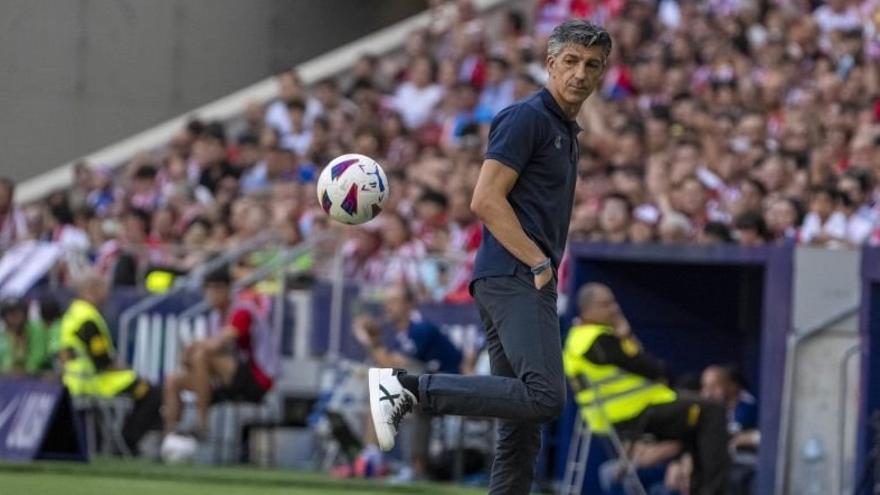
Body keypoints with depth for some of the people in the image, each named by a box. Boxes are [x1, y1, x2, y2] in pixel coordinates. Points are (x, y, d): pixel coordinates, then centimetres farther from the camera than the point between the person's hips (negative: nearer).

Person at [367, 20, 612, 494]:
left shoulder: (565, 131, 24)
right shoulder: (527, 117, -5)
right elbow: (485, 200, -14)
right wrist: (539, 264, -16)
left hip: (527, 282, 10)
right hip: (514, 280, -10)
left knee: (523, 431, 5)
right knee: (544, 396, -26)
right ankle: (407, 388, -22)